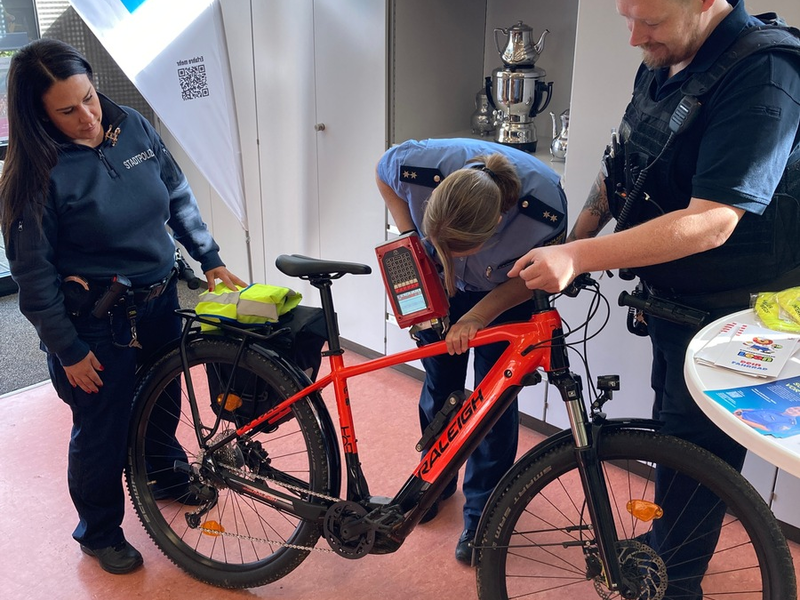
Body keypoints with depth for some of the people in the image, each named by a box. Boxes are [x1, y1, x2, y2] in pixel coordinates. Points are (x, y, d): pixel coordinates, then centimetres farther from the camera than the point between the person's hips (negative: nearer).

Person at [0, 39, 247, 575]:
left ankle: (167, 476, 54)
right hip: (95, 324, -5)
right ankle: (100, 531, 35)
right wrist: (68, 350, -11)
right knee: (102, 430, 10)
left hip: (160, 302, 6)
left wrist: (210, 259, 5)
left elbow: (180, 198, 7)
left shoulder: (134, 127, -5)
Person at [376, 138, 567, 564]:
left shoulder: (545, 206, -40)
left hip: (506, 293, -2)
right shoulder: (417, 165, -37)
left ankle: (481, 517, 18)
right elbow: (383, 176, -10)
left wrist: (478, 316, -30)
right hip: (442, 288, 2)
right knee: (439, 385, 11)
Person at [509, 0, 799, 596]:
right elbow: (622, 164, 13)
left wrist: (578, 257, -34)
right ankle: (658, 545, 44)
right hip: (667, 300, 8)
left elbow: (710, 222, -33)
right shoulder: (660, 66, 0)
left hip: (726, 314, -8)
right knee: (668, 434, 23)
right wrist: (573, 240, 6)